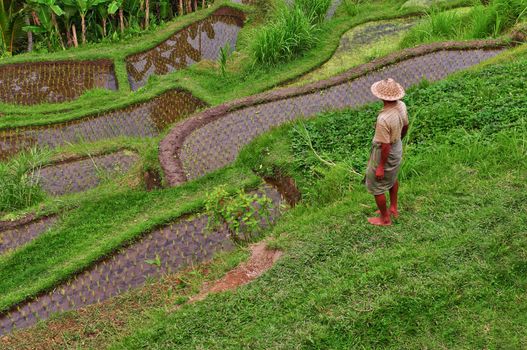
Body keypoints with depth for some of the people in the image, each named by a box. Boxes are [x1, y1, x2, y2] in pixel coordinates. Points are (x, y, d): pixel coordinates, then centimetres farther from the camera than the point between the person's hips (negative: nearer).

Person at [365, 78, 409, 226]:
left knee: (376, 186, 15)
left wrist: (380, 167, -17)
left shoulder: (383, 119, -39)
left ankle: (385, 218, 33)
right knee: (392, 178, 31)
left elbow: (386, 146, -29)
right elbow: (405, 127, 3)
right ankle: (393, 208, 51)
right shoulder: (401, 105, -15)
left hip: (385, 154, -8)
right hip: (397, 149, 8)